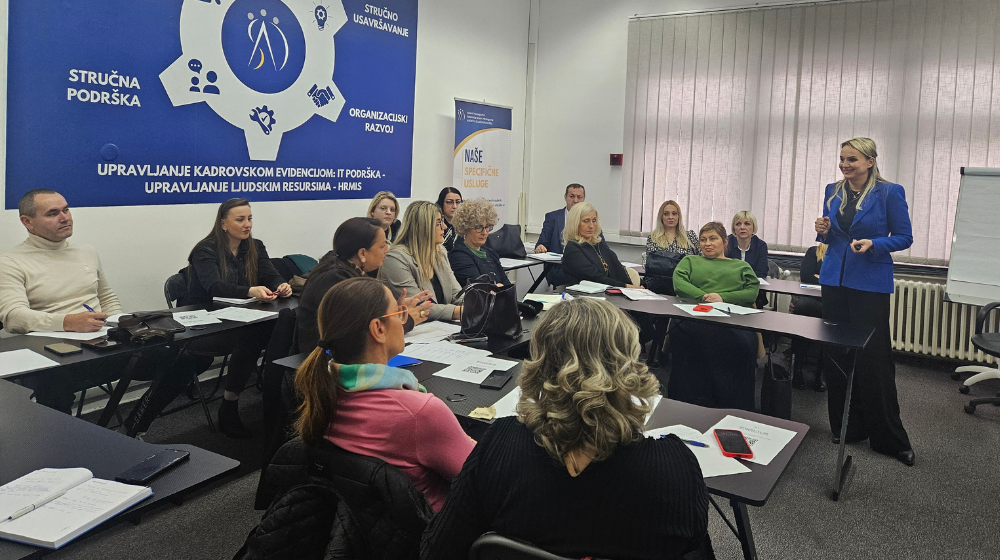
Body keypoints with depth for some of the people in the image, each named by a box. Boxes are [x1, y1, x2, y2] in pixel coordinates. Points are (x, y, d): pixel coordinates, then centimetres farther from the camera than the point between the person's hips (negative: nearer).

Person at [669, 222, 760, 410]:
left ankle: (735, 408, -33)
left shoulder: (741, 266, 32)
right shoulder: (690, 261, 33)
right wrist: (703, 296, -6)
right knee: (681, 335, -41)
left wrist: (722, 297, -4)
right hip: (694, 316, 0)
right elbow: (679, 283, 11)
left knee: (743, 343, -40)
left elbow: (752, 292, 13)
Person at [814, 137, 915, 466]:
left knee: (873, 358, -3)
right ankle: (847, 428, 20)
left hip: (871, 284, -5)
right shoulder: (833, 191, 8)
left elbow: (904, 237, -3)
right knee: (836, 354, 7)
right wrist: (823, 231, -4)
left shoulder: (889, 192, -6)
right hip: (835, 280, 5)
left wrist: (872, 244, -20)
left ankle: (890, 439, 10)